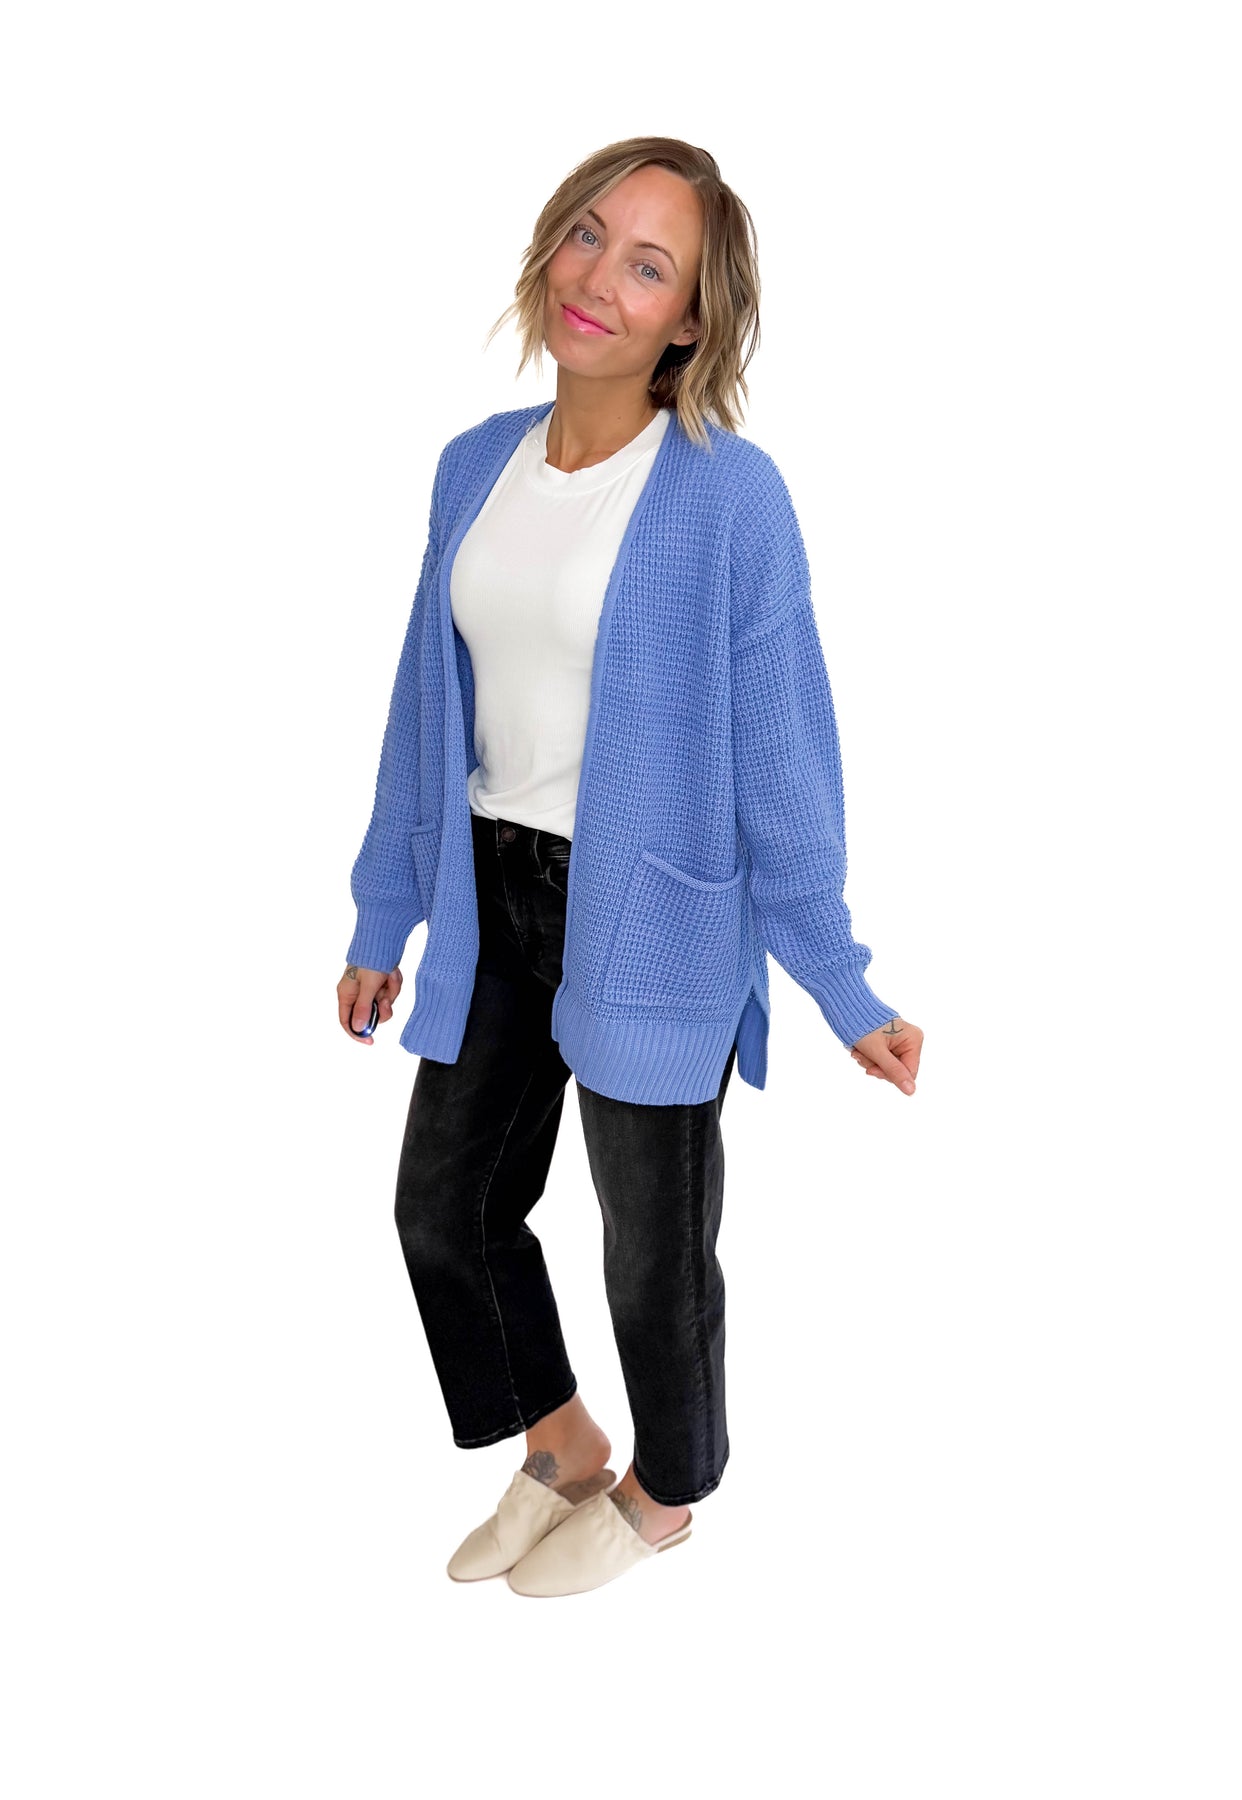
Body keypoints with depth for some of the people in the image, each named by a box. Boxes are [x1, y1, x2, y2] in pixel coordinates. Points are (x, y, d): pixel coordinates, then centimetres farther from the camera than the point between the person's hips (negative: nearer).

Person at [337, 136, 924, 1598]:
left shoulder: (729, 495, -15)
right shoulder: (475, 465, 3)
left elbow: (778, 751, -11)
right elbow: (428, 709, 10)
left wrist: (843, 990, -9)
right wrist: (383, 917, 14)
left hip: (647, 914, -6)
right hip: (492, 896, 6)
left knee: (653, 1243, 12)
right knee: (443, 1205, 17)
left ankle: (663, 1495, 41)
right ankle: (559, 1448, 44)